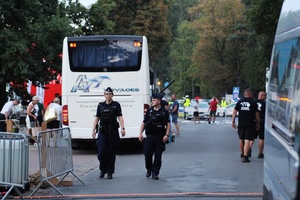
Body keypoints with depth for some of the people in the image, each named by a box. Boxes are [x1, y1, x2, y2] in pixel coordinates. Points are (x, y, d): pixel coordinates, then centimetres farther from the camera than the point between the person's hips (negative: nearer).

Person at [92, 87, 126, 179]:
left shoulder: (116, 105, 3)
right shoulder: (100, 105, 10)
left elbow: (120, 117, -4)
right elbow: (97, 118, 11)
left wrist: (122, 128, -17)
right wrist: (93, 130, 4)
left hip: (113, 131, -1)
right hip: (102, 131, 1)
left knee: (111, 152, 2)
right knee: (102, 151, -7)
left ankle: (110, 172, 9)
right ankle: (102, 170, 12)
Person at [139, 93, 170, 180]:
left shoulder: (164, 112, 2)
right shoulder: (149, 111, 8)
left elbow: (168, 124, 0)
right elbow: (144, 123, 12)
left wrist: (166, 135, -11)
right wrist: (140, 133, 3)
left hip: (160, 137, -2)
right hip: (149, 137, 2)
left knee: (158, 156, 0)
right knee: (147, 154, -2)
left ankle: (155, 173, 7)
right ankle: (149, 170, 19)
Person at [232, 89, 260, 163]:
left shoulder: (239, 102, 5)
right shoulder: (253, 103, -3)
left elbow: (234, 112, 4)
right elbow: (257, 115, 0)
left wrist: (233, 122, 9)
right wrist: (258, 124, 9)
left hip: (241, 124, 3)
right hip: (250, 124, -3)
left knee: (241, 139, 18)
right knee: (247, 140, -5)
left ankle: (242, 154, 34)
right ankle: (245, 157, -12)